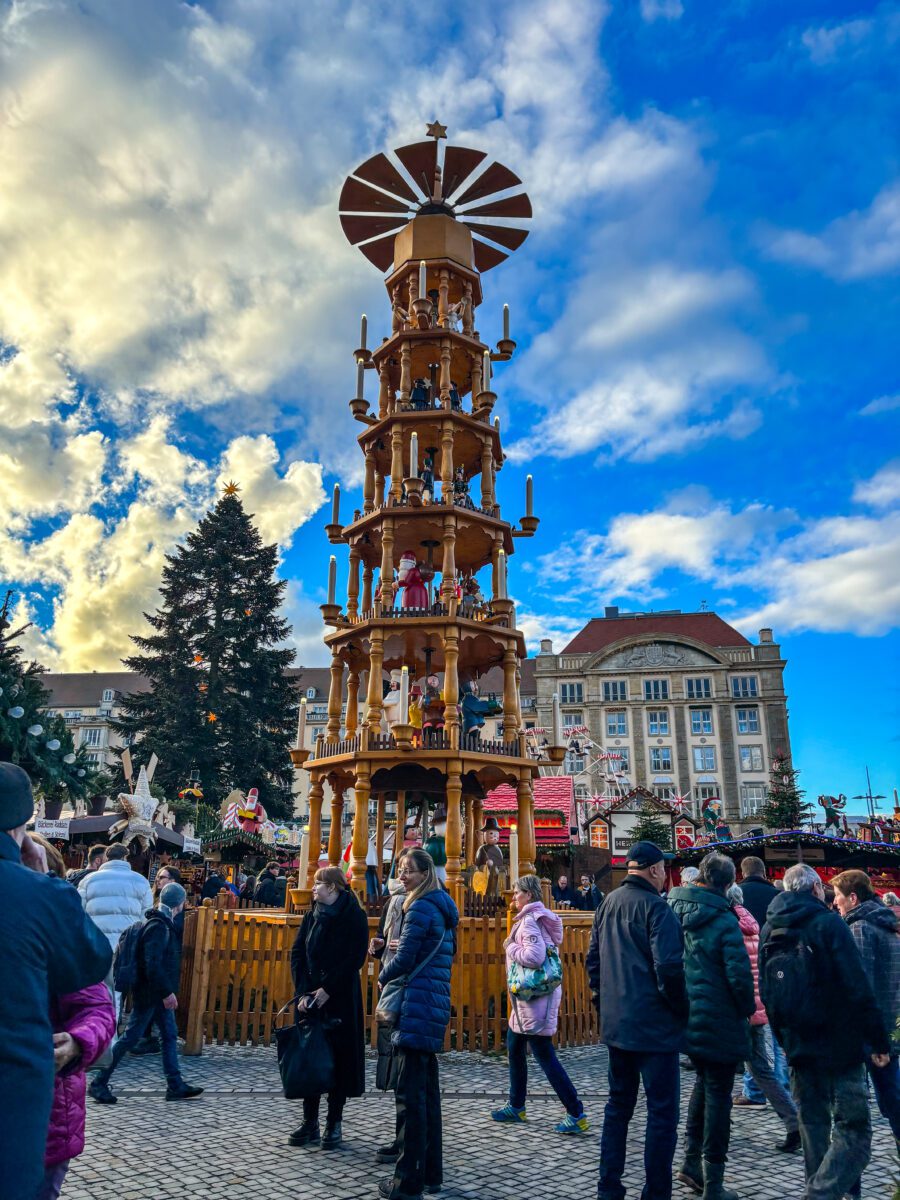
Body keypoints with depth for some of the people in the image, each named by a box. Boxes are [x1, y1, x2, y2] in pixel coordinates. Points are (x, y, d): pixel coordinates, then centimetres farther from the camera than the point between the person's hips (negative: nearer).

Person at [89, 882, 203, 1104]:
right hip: (149, 994, -10)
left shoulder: (163, 924, 10)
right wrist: (167, 992, -23)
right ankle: (99, 1083, 12)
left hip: (159, 993, 10)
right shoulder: (158, 927, -21)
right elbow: (153, 964, -26)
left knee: (169, 1036, 10)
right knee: (130, 1038, 0)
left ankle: (175, 1086, 14)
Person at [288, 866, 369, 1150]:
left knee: (339, 1058, 3)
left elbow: (354, 959, -14)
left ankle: (334, 1124, 15)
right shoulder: (313, 916, 6)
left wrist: (328, 989, -16)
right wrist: (303, 991, -9)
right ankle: (310, 1123, 18)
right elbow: (297, 953, 3)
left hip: (340, 999, -5)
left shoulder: (354, 917, -9)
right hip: (309, 997, 5)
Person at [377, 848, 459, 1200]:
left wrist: (383, 977, 4)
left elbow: (405, 959, -16)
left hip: (416, 1007, -10)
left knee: (410, 1094, -3)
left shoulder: (420, 908, -13)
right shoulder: (442, 908, 15)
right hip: (435, 1006, 10)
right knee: (428, 1091, 15)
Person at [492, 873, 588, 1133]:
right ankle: (516, 1106, 33)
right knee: (514, 1048, 20)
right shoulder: (536, 918, 11)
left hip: (534, 999, -10)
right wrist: (514, 947, 6)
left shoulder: (529, 921, -19)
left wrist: (510, 947, -16)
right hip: (527, 998, 10)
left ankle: (577, 1115, 2)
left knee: (545, 1056, -4)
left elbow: (534, 956, -31)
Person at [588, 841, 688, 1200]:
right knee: (662, 1112, 3)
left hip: (615, 1022, 8)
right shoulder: (655, 907, -15)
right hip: (655, 1025, -8)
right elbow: (668, 967, -21)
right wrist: (682, 1008, -7)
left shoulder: (608, 904, 9)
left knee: (618, 1105, 18)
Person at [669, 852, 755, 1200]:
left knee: (703, 1080, 24)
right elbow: (739, 975, -20)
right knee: (718, 1093, 7)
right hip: (718, 1021, -5)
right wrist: (748, 1008, -2)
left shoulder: (672, 910, -1)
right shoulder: (723, 920, -18)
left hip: (684, 1018, 6)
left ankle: (692, 1162, 27)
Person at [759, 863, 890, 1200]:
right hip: (839, 1046, -6)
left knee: (813, 1128, 18)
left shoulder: (769, 929, 8)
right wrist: (878, 1040, -9)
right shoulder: (828, 923, -12)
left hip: (799, 1047, 6)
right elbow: (858, 990, -16)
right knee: (854, 1134, -1)